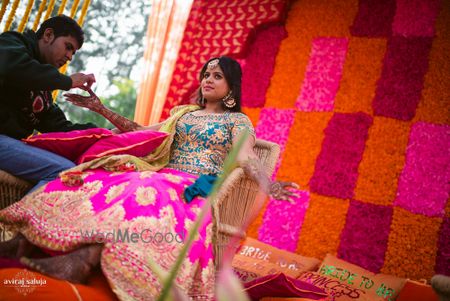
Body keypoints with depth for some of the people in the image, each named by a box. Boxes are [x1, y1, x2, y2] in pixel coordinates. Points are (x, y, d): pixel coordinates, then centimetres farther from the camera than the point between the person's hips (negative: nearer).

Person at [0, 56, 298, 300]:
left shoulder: (238, 120, 12)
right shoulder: (185, 113, 28)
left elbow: (246, 156, -7)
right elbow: (142, 132, 33)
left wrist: (267, 183, -29)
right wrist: (102, 110, 30)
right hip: (164, 176, 5)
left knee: (147, 190, -40)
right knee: (102, 178, -23)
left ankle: (84, 257, -58)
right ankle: (30, 237, -38)